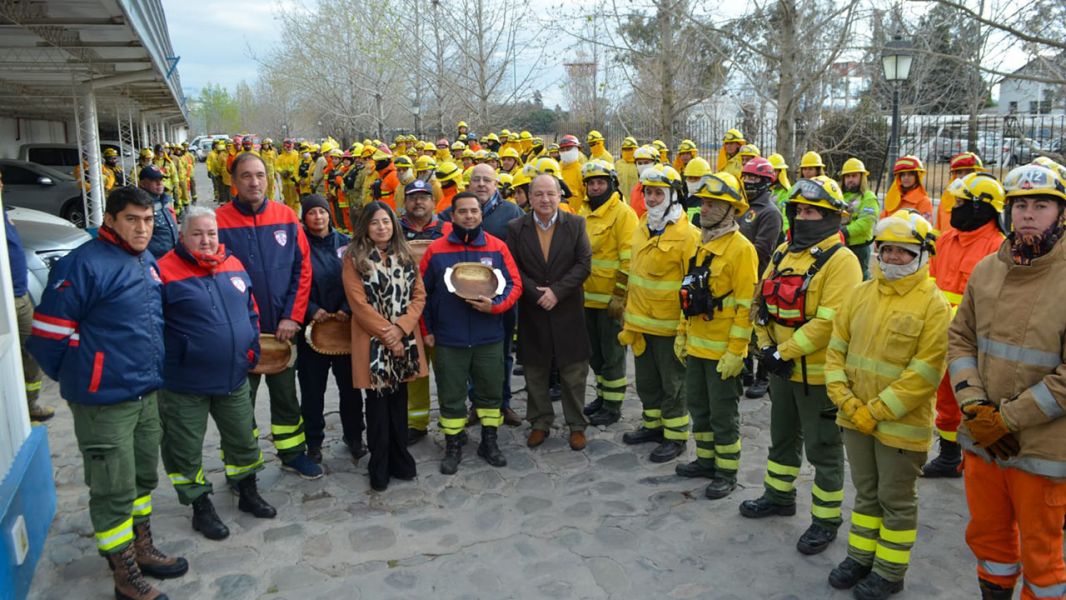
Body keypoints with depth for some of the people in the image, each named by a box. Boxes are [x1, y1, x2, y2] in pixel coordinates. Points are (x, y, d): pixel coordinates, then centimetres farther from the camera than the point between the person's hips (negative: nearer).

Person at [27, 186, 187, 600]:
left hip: (146, 393, 8)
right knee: (113, 489, 4)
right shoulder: (85, 264, -18)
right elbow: (48, 332, -16)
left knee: (143, 477, 20)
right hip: (105, 400, -8)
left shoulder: (147, 262, 8)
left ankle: (142, 550, 38)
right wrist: (79, 378, -3)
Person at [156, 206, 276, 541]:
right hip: (185, 384, -5)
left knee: (243, 439, 18)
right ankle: (201, 508, 27)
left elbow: (251, 312, 14)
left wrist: (252, 349, 8)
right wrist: (165, 365, -15)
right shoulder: (167, 271, -14)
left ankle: (248, 494, 38)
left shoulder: (233, 265, 4)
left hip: (234, 377, 5)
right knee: (186, 449, 9)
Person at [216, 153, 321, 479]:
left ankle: (293, 454, 35)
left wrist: (292, 317, -7)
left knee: (286, 394, 17)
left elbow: (303, 269, 0)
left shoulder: (286, 216, -1)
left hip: (282, 329, 3)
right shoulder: (220, 221, -10)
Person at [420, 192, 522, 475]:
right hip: (448, 340, -1)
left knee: (490, 391, 12)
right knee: (451, 395, 9)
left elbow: (515, 284, 0)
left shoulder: (497, 247, 0)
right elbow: (422, 292, 3)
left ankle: (489, 442, 29)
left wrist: (495, 305, -17)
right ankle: (453, 446, 24)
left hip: (489, 338, 1)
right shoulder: (436, 249, -2)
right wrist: (427, 330, 1)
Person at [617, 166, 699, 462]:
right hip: (640, 323, 7)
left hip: (669, 326, -7)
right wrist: (628, 310, 17)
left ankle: (676, 436, 22)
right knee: (646, 380, 20)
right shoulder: (642, 228, 8)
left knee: (672, 384, 7)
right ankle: (653, 425, 37)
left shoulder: (687, 234, -16)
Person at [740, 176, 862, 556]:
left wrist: (785, 352, -22)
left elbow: (829, 321, -25)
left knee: (823, 449, 7)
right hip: (781, 368, 8)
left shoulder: (840, 260, -17)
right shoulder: (783, 252, 7)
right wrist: (767, 346, -4)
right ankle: (779, 496, 43)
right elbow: (763, 302, 9)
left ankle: (826, 519, 23)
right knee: (782, 437, 24)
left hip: (818, 373, -8)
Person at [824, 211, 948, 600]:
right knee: (866, 492, 20)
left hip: (900, 424, -5)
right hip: (855, 418, 5)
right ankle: (860, 557, 36)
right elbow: (836, 348, 6)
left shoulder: (933, 305, -13)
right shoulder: (860, 294, 4)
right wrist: (844, 399, -7)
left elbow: (925, 372, -18)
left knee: (896, 500, 11)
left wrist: (877, 411, -18)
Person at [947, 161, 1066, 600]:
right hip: (982, 438, 5)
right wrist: (973, 404, -8)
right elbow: (960, 337, 6)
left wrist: (1008, 418, -17)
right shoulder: (987, 270, 1)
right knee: (987, 534, 22)